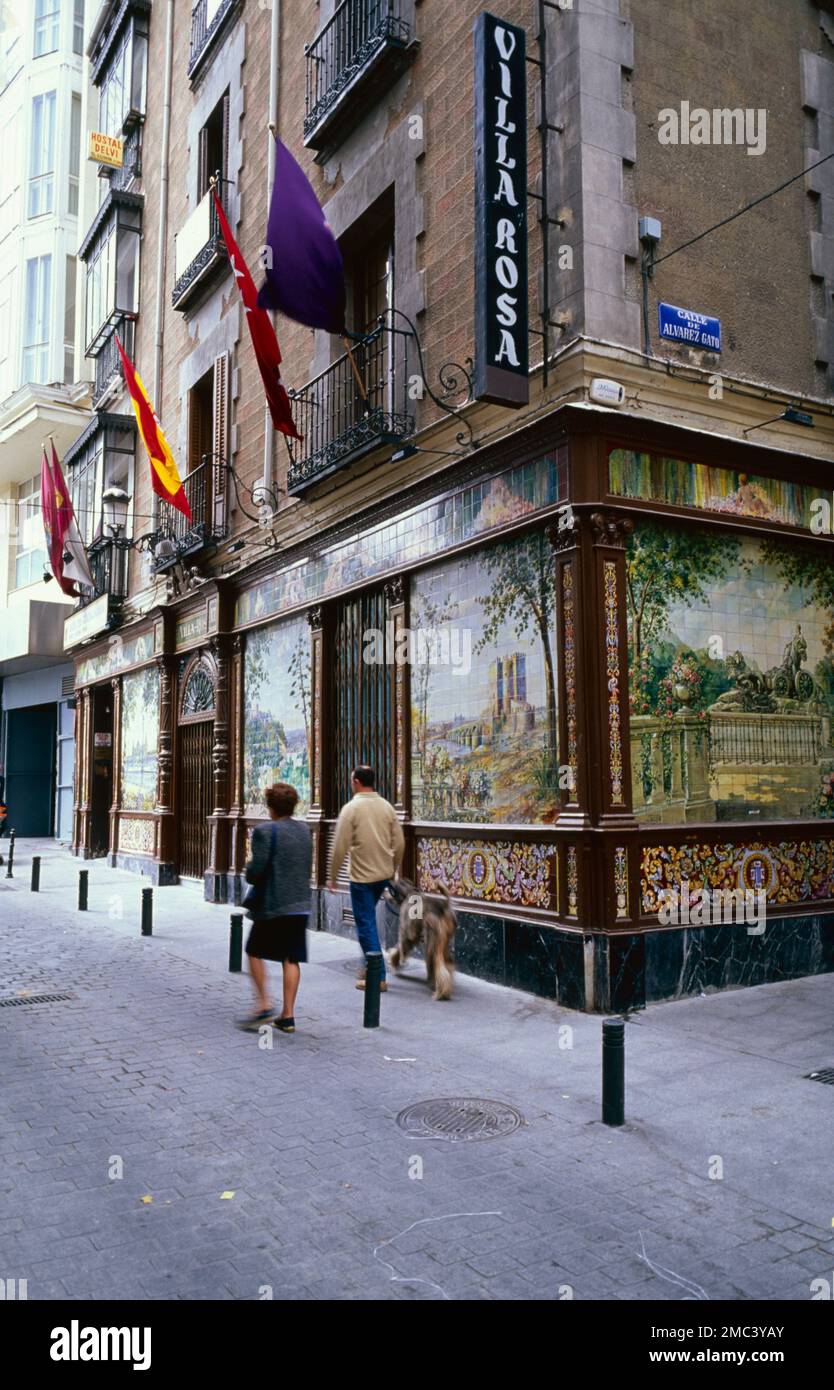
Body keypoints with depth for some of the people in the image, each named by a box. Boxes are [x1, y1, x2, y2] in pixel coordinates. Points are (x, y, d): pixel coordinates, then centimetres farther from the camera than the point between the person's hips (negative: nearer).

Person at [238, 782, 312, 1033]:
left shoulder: (265, 832, -13)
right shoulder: (304, 830, 7)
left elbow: (255, 871, -16)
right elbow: (308, 867, 11)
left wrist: (248, 871, 5)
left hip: (272, 904, -6)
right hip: (300, 904, 6)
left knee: (255, 952, 13)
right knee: (291, 959, 9)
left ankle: (264, 1005, 6)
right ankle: (287, 1015, 12)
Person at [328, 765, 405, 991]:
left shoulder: (351, 808, -12)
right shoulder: (387, 806, 4)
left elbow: (340, 847, -13)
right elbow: (399, 843, 6)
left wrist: (333, 877, -3)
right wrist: (393, 870, 19)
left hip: (362, 876, -6)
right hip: (384, 874, 6)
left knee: (366, 925, 1)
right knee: (368, 919, 23)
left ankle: (378, 976, 3)